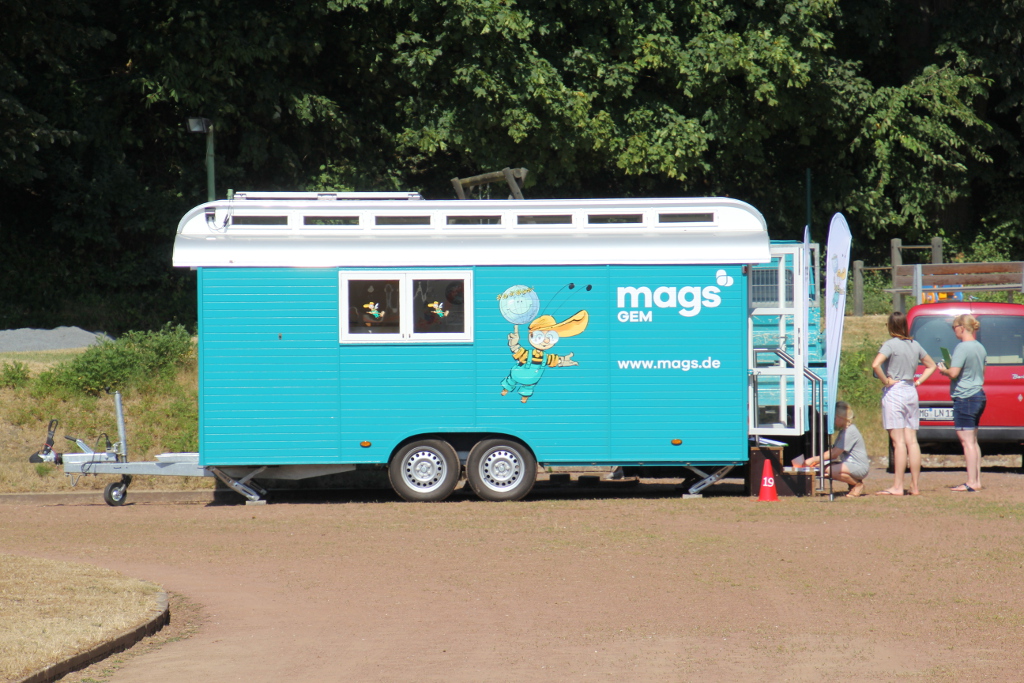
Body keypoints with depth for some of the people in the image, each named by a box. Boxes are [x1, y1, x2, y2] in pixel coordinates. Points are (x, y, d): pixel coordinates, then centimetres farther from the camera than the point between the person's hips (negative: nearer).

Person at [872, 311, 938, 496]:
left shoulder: (891, 344, -11)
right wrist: (918, 381, 13)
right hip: (911, 392, 6)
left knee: (899, 441, -9)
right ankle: (915, 486, 7)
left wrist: (886, 381, -14)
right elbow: (931, 366, 22)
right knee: (912, 441, 6)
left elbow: (875, 364, -27)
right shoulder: (915, 345, 10)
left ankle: (897, 486, -9)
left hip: (894, 392, -6)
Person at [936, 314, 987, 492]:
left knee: (967, 441, -7)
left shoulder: (962, 347, -17)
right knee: (973, 441, 16)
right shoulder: (980, 347, 11)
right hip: (979, 396, 9)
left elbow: (954, 373, -23)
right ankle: (977, 481, 19)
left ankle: (971, 483, -8)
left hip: (964, 397, -9)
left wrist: (943, 370, -3)